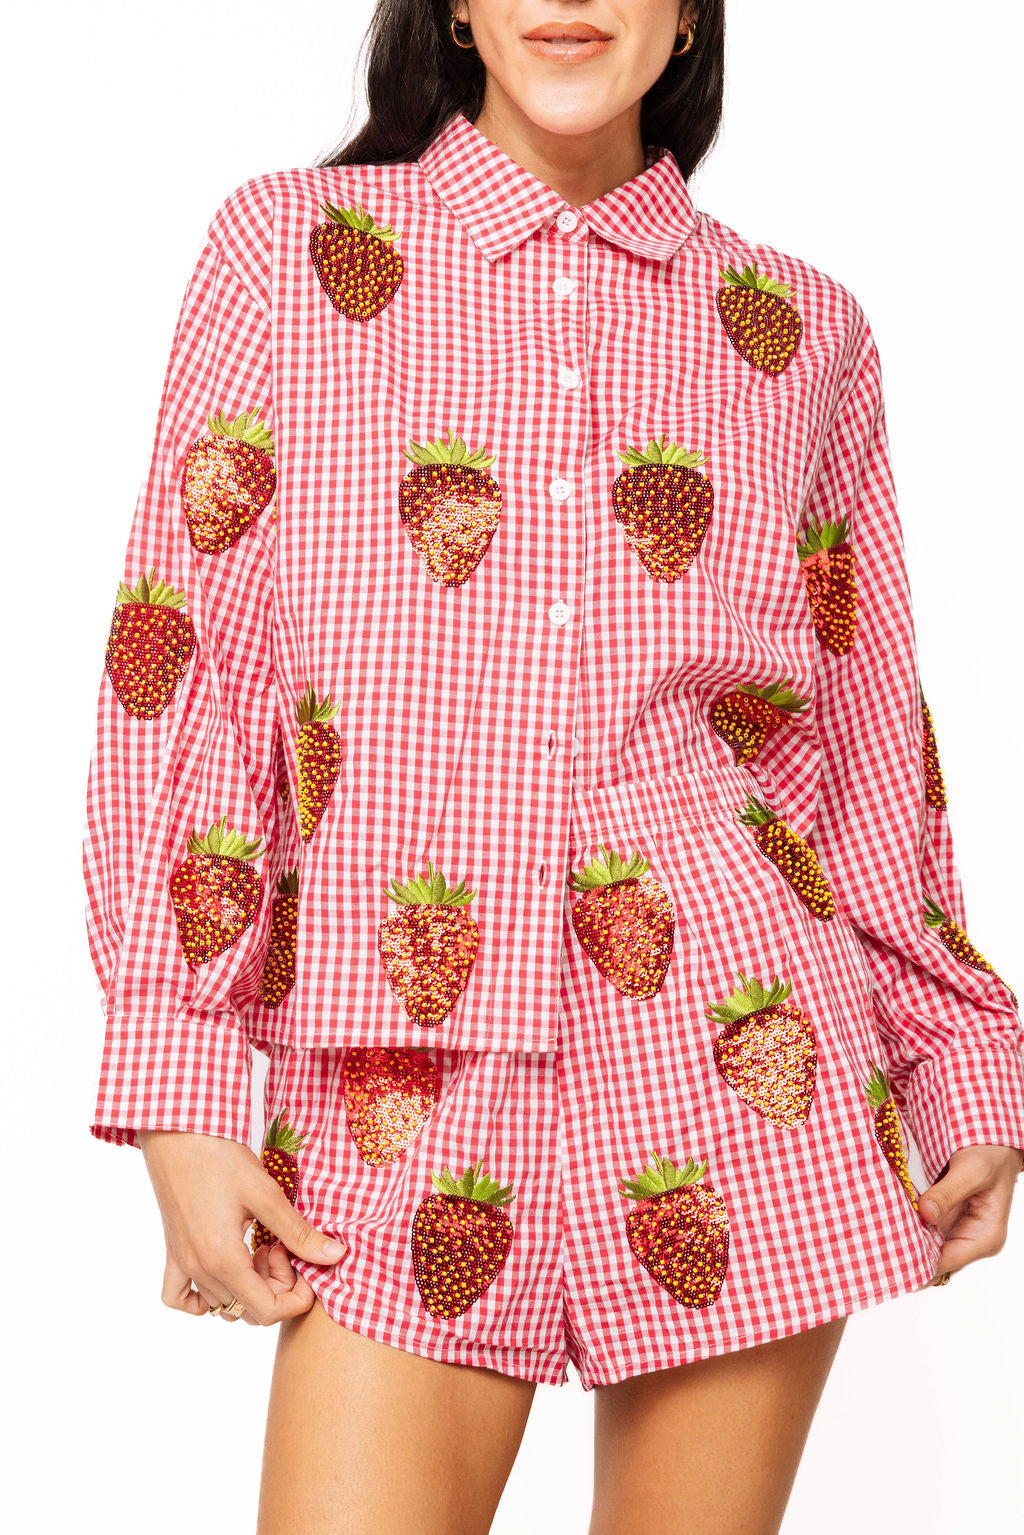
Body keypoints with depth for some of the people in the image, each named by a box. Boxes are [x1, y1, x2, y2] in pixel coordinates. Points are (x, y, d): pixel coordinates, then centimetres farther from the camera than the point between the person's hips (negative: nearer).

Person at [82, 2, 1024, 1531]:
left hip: (745, 1077, 2)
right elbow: (177, 672, 1)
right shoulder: (285, 247, 5)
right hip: (404, 1090, -1)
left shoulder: (802, 330, 10)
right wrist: (180, 1097, -5)